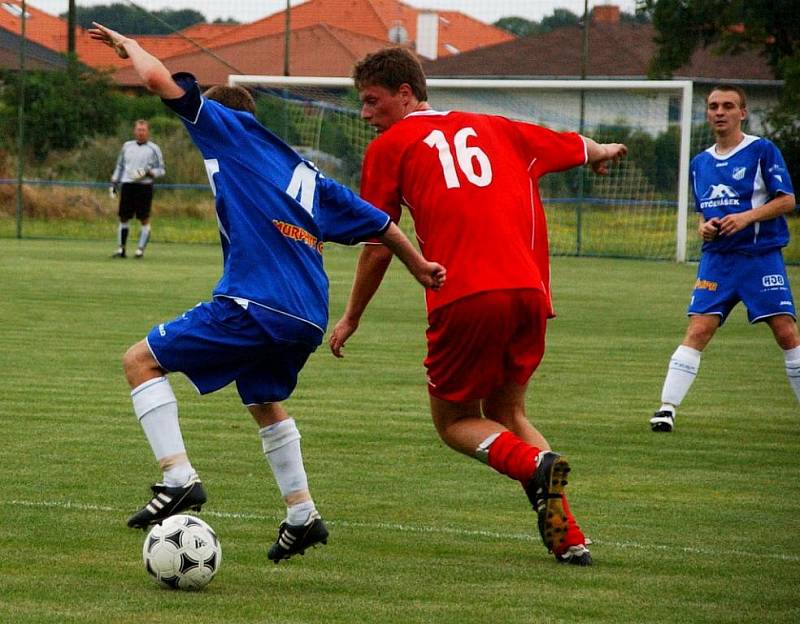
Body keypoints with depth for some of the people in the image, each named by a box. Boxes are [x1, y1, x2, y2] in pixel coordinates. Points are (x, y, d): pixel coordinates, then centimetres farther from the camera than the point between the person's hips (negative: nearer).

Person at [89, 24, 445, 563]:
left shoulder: (232, 127, 7)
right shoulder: (304, 173, 26)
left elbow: (160, 79, 0)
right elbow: (378, 223, 30)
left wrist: (128, 45, 19)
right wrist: (420, 266, 42)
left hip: (253, 305, -8)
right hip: (307, 320, 8)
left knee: (142, 360, 1)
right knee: (264, 401, 32)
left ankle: (178, 478, -13)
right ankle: (303, 515, 33)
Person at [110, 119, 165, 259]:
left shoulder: (153, 149, 4)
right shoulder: (127, 146, 15)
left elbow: (161, 170, 4)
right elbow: (119, 166, 22)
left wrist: (148, 172, -13)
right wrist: (114, 183, 15)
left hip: (144, 187, -3)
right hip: (127, 185, 3)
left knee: (144, 220, -5)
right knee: (123, 218, 2)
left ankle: (140, 250, -1)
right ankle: (121, 249, 7)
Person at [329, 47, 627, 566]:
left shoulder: (389, 147, 10)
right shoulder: (493, 129, 23)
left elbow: (379, 249, 10)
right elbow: (575, 147, 37)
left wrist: (351, 318, 24)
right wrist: (604, 150, 61)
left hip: (466, 299, -5)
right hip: (530, 291, 5)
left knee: (454, 419, 14)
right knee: (506, 412, 23)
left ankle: (535, 465, -17)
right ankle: (569, 537, 6)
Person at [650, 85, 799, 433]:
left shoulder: (762, 151, -2)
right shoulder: (700, 163, 15)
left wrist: (746, 217, -17)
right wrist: (703, 227, 3)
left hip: (762, 256, -4)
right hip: (716, 259, 4)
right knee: (698, 330, -9)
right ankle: (667, 409, -12)